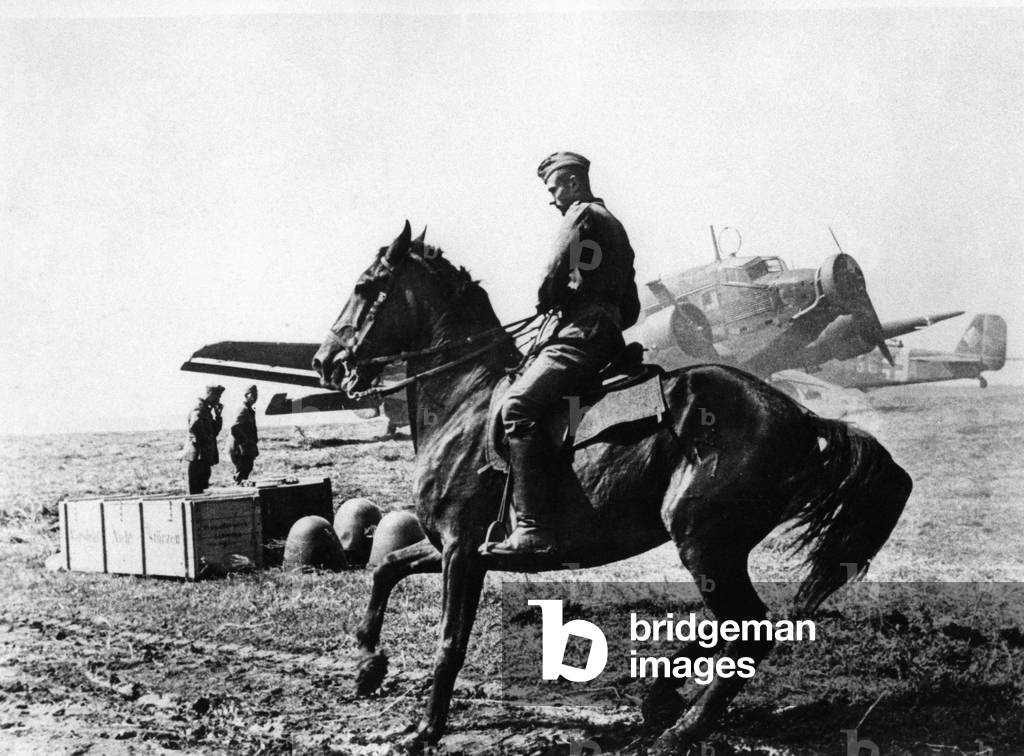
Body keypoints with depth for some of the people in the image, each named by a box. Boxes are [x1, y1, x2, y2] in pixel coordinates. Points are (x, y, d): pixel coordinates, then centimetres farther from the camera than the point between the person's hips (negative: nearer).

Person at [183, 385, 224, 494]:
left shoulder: (207, 409, 17)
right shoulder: (198, 410, -14)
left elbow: (216, 430, 18)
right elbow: (194, 427, -31)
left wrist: (218, 414, 6)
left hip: (205, 456, 10)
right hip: (198, 456, -10)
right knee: (196, 488, -5)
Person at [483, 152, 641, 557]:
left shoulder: (581, 214, 0)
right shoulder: (613, 224, 30)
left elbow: (555, 280, -10)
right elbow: (631, 309, 31)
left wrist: (545, 302, 10)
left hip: (583, 333, -11)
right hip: (611, 335, 11)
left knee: (518, 405, -23)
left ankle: (534, 528, -33)